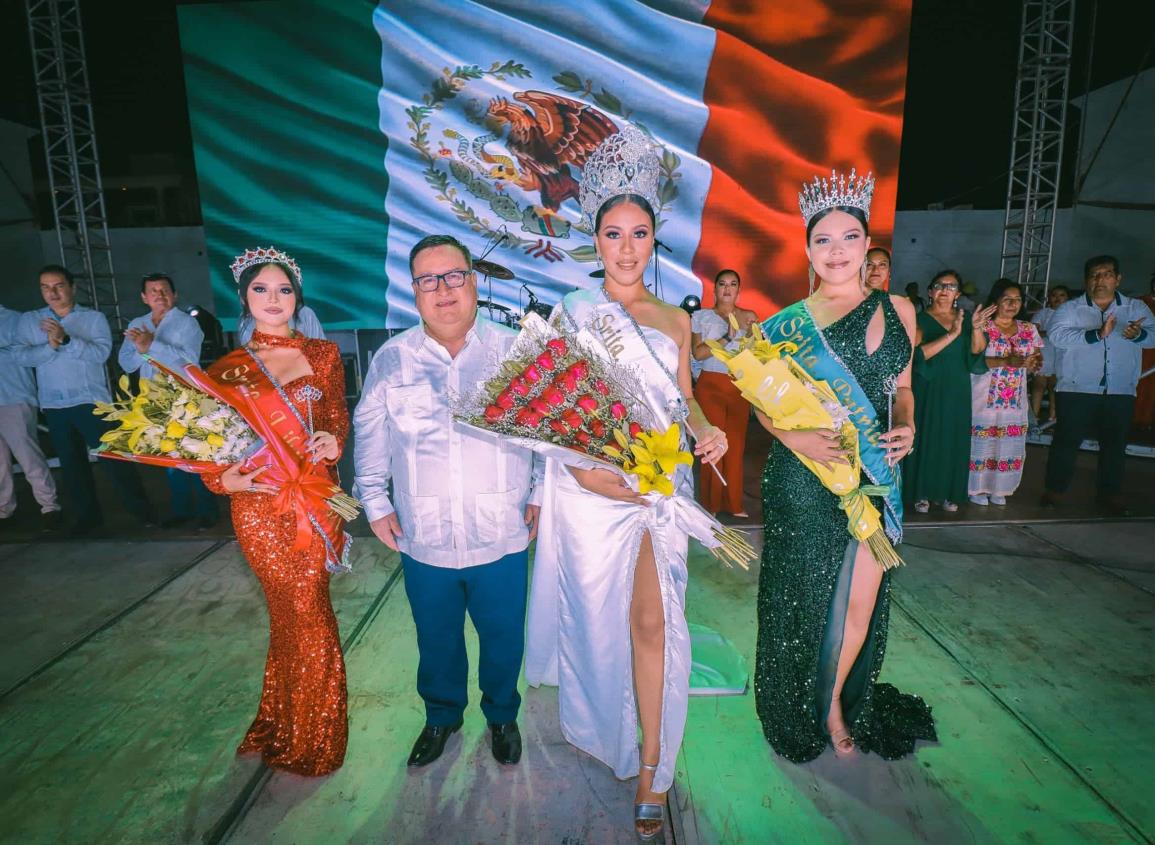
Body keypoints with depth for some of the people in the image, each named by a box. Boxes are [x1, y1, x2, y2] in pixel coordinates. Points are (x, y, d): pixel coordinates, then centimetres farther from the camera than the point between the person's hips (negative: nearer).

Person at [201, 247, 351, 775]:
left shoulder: (323, 354, 6)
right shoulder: (228, 370, 2)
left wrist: (335, 441, -10)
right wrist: (224, 479, -15)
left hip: (318, 498, 2)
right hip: (263, 506, -1)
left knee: (291, 616, 12)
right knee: (309, 620, 5)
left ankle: (279, 723, 36)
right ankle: (307, 742, 31)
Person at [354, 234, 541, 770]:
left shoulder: (513, 350, -4)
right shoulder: (391, 358, -1)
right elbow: (370, 436, 8)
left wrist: (539, 493, 0)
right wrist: (375, 501, 7)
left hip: (501, 537, -1)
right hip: (423, 539, 1)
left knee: (504, 637, 16)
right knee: (436, 640, 20)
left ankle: (502, 716, 44)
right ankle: (441, 716, 47)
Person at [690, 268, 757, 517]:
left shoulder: (749, 317, 12)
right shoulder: (702, 316, 5)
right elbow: (697, 353, -8)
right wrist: (726, 338, -16)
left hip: (740, 387, 3)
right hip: (711, 385, -2)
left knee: (736, 444, 2)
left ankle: (733, 502, 14)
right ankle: (710, 503, 8)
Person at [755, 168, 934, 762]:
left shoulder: (898, 311, 7)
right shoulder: (788, 324, -2)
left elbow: (902, 386, 16)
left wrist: (907, 428, -3)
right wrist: (794, 438, -19)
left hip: (874, 478, 3)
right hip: (803, 480, -2)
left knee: (861, 601, 8)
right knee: (806, 597, 8)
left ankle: (837, 701, 34)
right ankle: (806, 708, 33)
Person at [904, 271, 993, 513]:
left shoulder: (965, 318, 8)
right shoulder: (920, 319, -5)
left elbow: (976, 351, -3)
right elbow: (919, 353, -20)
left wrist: (976, 328, -21)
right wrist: (952, 334, -28)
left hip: (957, 390, 4)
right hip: (928, 389, -4)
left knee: (953, 440, 8)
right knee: (926, 438, 0)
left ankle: (949, 492, 19)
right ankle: (922, 492, 9)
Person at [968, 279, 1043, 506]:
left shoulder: (1029, 330, 11)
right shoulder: (982, 327, -6)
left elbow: (1037, 360, 14)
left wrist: (1035, 362, -10)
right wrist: (1006, 361, -25)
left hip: (1015, 399, 5)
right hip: (985, 397, -5)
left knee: (1009, 443, 6)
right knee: (982, 442, -3)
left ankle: (998, 488, 19)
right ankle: (976, 488, 10)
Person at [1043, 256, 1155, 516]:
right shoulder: (1071, 308, 0)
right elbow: (1057, 335, -16)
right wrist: (1097, 334, -25)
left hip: (1121, 392, 3)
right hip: (1077, 390, -2)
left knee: (1115, 443, 9)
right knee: (1067, 440, 2)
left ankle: (1110, 493, 22)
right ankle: (1055, 488, 14)